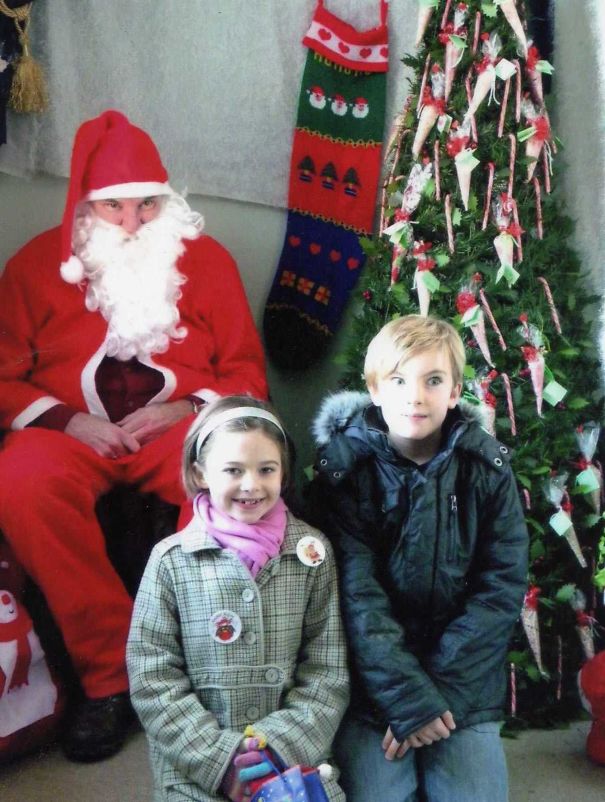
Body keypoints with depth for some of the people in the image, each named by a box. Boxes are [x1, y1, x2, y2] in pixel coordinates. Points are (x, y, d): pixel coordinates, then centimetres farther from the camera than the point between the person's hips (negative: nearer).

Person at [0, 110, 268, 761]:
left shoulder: (206, 259, 10)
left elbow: (246, 371, 9)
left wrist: (188, 410, -11)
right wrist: (69, 421, -11)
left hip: (181, 424, 0)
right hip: (69, 430, 1)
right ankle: (110, 671, -23)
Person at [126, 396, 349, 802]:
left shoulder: (312, 551, 0)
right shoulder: (172, 559, -4)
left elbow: (328, 673, 1)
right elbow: (152, 680, -5)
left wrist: (280, 747, -10)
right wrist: (223, 759, -11)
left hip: (296, 754, 1)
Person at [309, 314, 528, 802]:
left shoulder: (487, 468, -1)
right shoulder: (345, 467, -6)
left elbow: (502, 588, -5)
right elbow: (358, 592, -11)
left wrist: (440, 692, -11)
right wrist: (409, 697, -16)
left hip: (467, 692, 2)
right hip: (373, 689, -1)